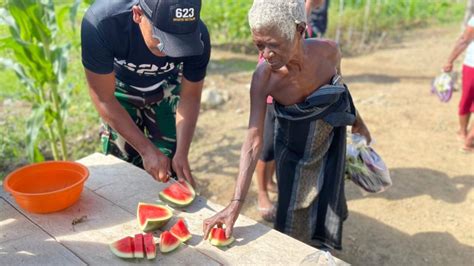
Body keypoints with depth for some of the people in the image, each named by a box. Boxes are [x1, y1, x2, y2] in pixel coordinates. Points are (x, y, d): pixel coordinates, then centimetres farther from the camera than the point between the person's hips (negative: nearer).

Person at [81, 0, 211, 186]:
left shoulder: (197, 37, -33)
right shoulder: (101, 22, -38)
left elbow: (190, 97, -17)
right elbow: (104, 99, -27)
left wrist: (181, 154, -26)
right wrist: (146, 149, -26)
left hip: (166, 90, 1)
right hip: (121, 89, 0)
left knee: (171, 170, 0)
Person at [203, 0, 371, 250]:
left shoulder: (328, 51, -28)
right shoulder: (263, 77, -32)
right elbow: (253, 141, -33)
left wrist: (357, 121, 12)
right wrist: (236, 203, -41)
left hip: (330, 139, 2)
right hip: (292, 147, -1)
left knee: (326, 204, 14)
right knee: (291, 212, 6)